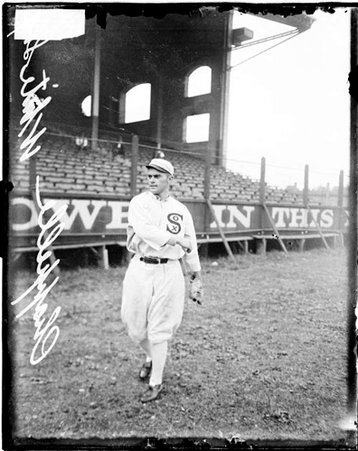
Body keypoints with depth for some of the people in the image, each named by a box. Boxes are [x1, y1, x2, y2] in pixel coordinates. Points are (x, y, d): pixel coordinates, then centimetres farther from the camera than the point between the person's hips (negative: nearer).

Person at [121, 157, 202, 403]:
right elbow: (144, 230, -19)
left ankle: (156, 382, 19)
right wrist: (176, 239, -22)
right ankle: (151, 358, 42)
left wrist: (196, 271, 21)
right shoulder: (139, 202, 0)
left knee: (159, 330, 2)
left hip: (169, 272, 0)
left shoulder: (181, 210, 7)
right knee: (136, 329, 10)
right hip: (140, 269, 1)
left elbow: (190, 244, 15)